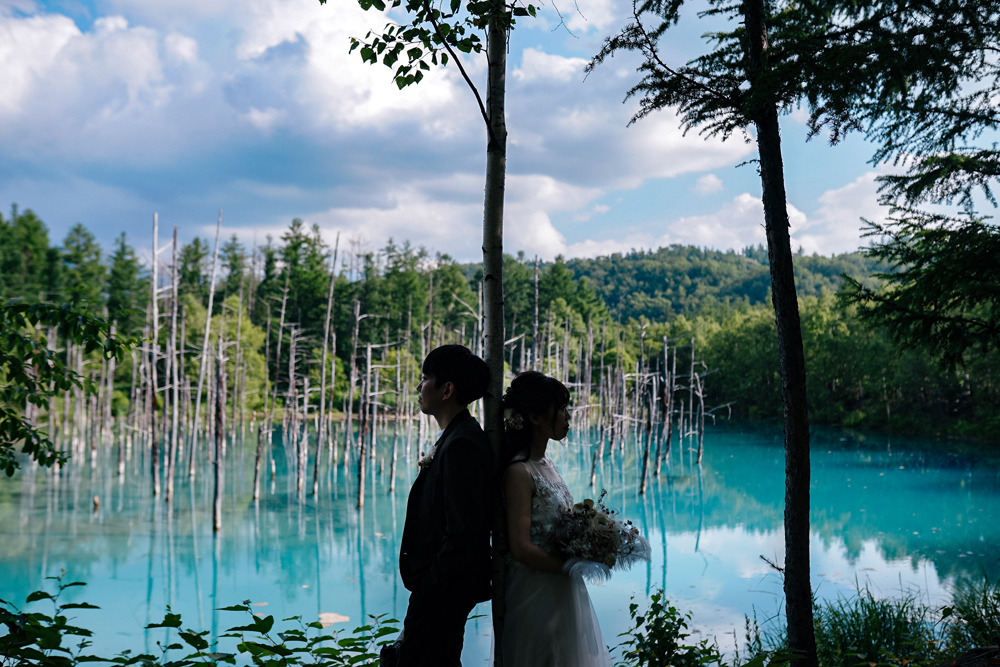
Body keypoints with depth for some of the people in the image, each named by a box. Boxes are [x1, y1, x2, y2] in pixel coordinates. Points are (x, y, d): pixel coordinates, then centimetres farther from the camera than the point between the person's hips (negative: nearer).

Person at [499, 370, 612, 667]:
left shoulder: (546, 463, 8)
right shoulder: (519, 472, -19)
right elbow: (521, 548, -23)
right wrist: (574, 566, -17)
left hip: (565, 593, 9)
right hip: (536, 594, -9)